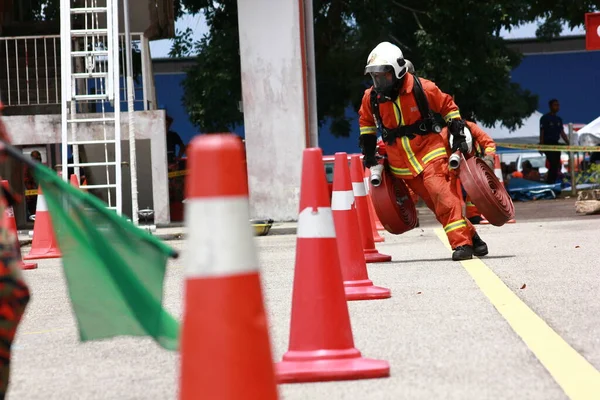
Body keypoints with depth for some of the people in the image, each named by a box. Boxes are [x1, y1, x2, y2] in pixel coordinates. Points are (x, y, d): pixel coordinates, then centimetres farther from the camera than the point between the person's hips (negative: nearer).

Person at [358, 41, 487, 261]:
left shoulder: (421, 88, -12)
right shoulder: (371, 98, -1)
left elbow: (448, 106, 3)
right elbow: (366, 122, 19)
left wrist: (459, 136, 2)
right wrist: (368, 152, 18)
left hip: (428, 151, -4)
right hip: (401, 161, 4)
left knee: (442, 194, -21)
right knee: (436, 202, 1)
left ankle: (461, 242, -20)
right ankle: (471, 236, 12)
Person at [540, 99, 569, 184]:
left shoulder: (559, 119, 15)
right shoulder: (545, 118, -3)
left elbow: (562, 133, 16)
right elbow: (541, 133, -7)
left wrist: (568, 143, 7)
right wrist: (541, 145, -15)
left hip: (556, 144, 7)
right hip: (548, 144, -7)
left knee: (556, 164, 3)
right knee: (553, 164, -16)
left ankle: (552, 182, 9)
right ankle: (550, 181, -12)